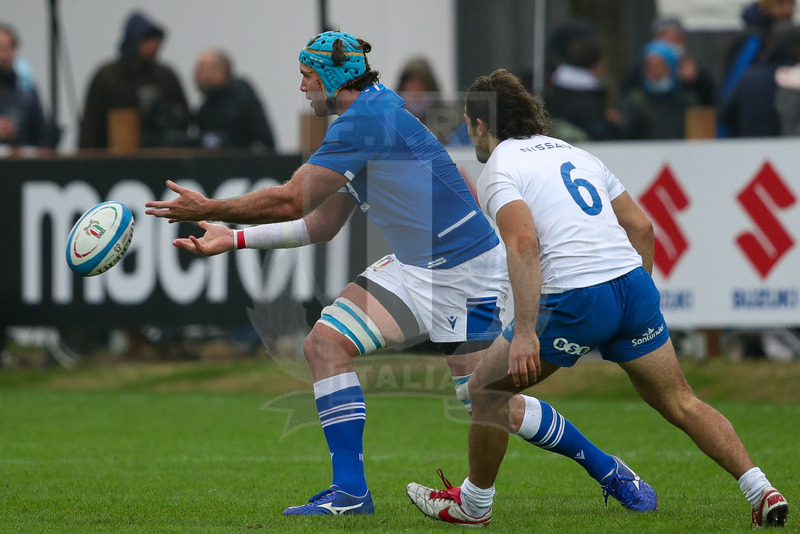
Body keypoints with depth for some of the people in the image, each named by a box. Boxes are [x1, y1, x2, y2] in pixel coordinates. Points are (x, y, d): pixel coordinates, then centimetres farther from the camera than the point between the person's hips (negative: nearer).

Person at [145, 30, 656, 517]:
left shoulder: (369, 118, -18)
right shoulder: (363, 123, 14)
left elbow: (290, 202, -18)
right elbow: (320, 225, 17)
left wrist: (209, 208, -8)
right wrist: (234, 237, 14)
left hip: (466, 269, -10)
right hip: (414, 270, 10)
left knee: (491, 405, -9)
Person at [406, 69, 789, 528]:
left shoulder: (498, 170, 1)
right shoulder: (575, 154, 23)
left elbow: (524, 242, -17)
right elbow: (641, 226, 21)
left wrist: (524, 332, -21)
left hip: (574, 300, -6)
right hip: (635, 283, 6)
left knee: (487, 389, 13)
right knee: (682, 404, 12)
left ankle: (473, 504, 23)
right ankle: (763, 493, 2)